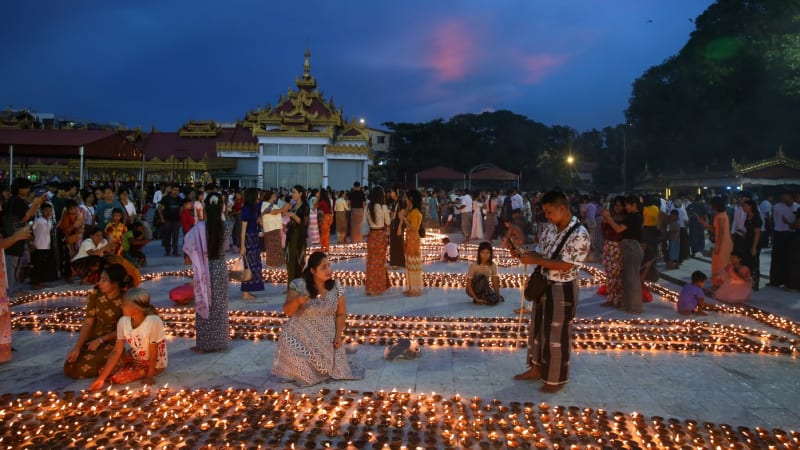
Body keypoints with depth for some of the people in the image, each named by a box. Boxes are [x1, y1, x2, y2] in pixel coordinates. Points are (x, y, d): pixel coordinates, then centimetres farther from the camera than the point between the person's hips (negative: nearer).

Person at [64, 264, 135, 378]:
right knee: (69, 368, -10)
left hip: (112, 343, -5)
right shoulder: (95, 294, -6)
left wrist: (100, 340, -16)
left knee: (83, 369, -22)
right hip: (91, 340, 5)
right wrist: (77, 347, -18)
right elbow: (88, 322, -9)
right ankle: (96, 356, 16)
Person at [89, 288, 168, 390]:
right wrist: (101, 378, -17)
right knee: (103, 370, -7)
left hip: (154, 362, -6)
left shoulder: (153, 321, -34)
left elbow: (153, 352, -24)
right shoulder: (123, 321, -15)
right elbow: (116, 351, -13)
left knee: (118, 377, -19)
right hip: (135, 356, 6)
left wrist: (149, 376, -16)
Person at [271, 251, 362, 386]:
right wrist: (297, 300, -38)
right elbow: (287, 311, -17)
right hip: (301, 338, -2)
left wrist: (338, 335, -6)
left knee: (332, 368, -5)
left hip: (327, 339, 3)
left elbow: (341, 313, 4)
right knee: (301, 370, -11)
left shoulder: (336, 287, -6)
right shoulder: (299, 285, -16)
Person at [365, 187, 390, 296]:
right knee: (379, 260, 7)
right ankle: (378, 286, 13)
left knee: (371, 260, 11)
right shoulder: (383, 207, -12)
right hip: (380, 235, -3)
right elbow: (388, 222, -3)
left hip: (371, 234, 4)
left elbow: (367, 221, 5)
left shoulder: (369, 207, -1)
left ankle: (370, 287, 17)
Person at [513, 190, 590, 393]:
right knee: (537, 328, 19)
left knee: (557, 335, 5)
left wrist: (534, 260, -25)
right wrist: (529, 255, -8)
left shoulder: (579, 235, -23)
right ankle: (537, 368, 37)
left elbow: (565, 265, -26)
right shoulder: (550, 228, 2)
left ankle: (557, 379, 22)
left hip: (563, 290, -8)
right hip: (543, 284, 8)